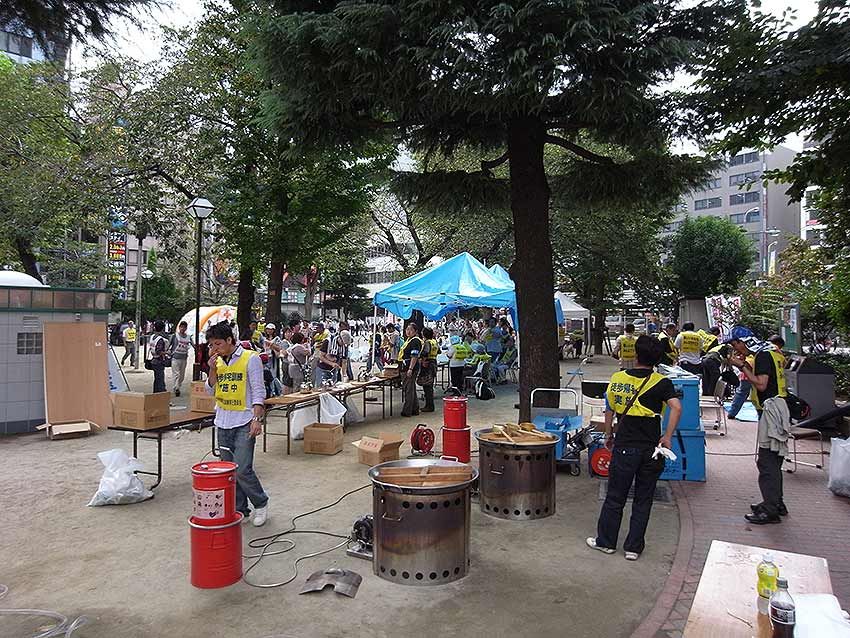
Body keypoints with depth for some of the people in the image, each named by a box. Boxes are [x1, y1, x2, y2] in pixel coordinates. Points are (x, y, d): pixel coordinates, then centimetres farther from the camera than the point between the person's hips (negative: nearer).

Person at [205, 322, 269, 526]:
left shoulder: (250, 358, -8)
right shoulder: (218, 361, 10)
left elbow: (258, 391, -10)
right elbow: (211, 390, 11)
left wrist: (257, 419, -18)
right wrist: (212, 369, -4)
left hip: (244, 422, -6)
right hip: (223, 422, 6)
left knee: (242, 470, -10)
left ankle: (261, 503, 13)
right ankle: (239, 510, 24)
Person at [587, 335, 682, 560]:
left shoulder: (617, 378, -1)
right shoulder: (660, 382, -7)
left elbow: (609, 409, 7)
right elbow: (676, 407, -22)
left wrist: (609, 434, 19)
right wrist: (668, 437, -14)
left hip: (624, 447, 1)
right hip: (650, 449, 0)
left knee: (615, 497, 12)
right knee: (643, 500, 13)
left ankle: (605, 541, 24)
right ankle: (633, 547, 19)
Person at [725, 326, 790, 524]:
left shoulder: (763, 355, -14)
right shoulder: (769, 352, 16)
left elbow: (761, 385, -21)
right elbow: (758, 379, 18)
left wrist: (743, 366, -15)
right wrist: (745, 365, 7)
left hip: (772, 409, -10)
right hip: (773, 410, 10)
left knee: (767, 462, -9)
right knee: (773, 460, 17)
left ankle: (770, 511, -6)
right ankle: (776, 502, 27)